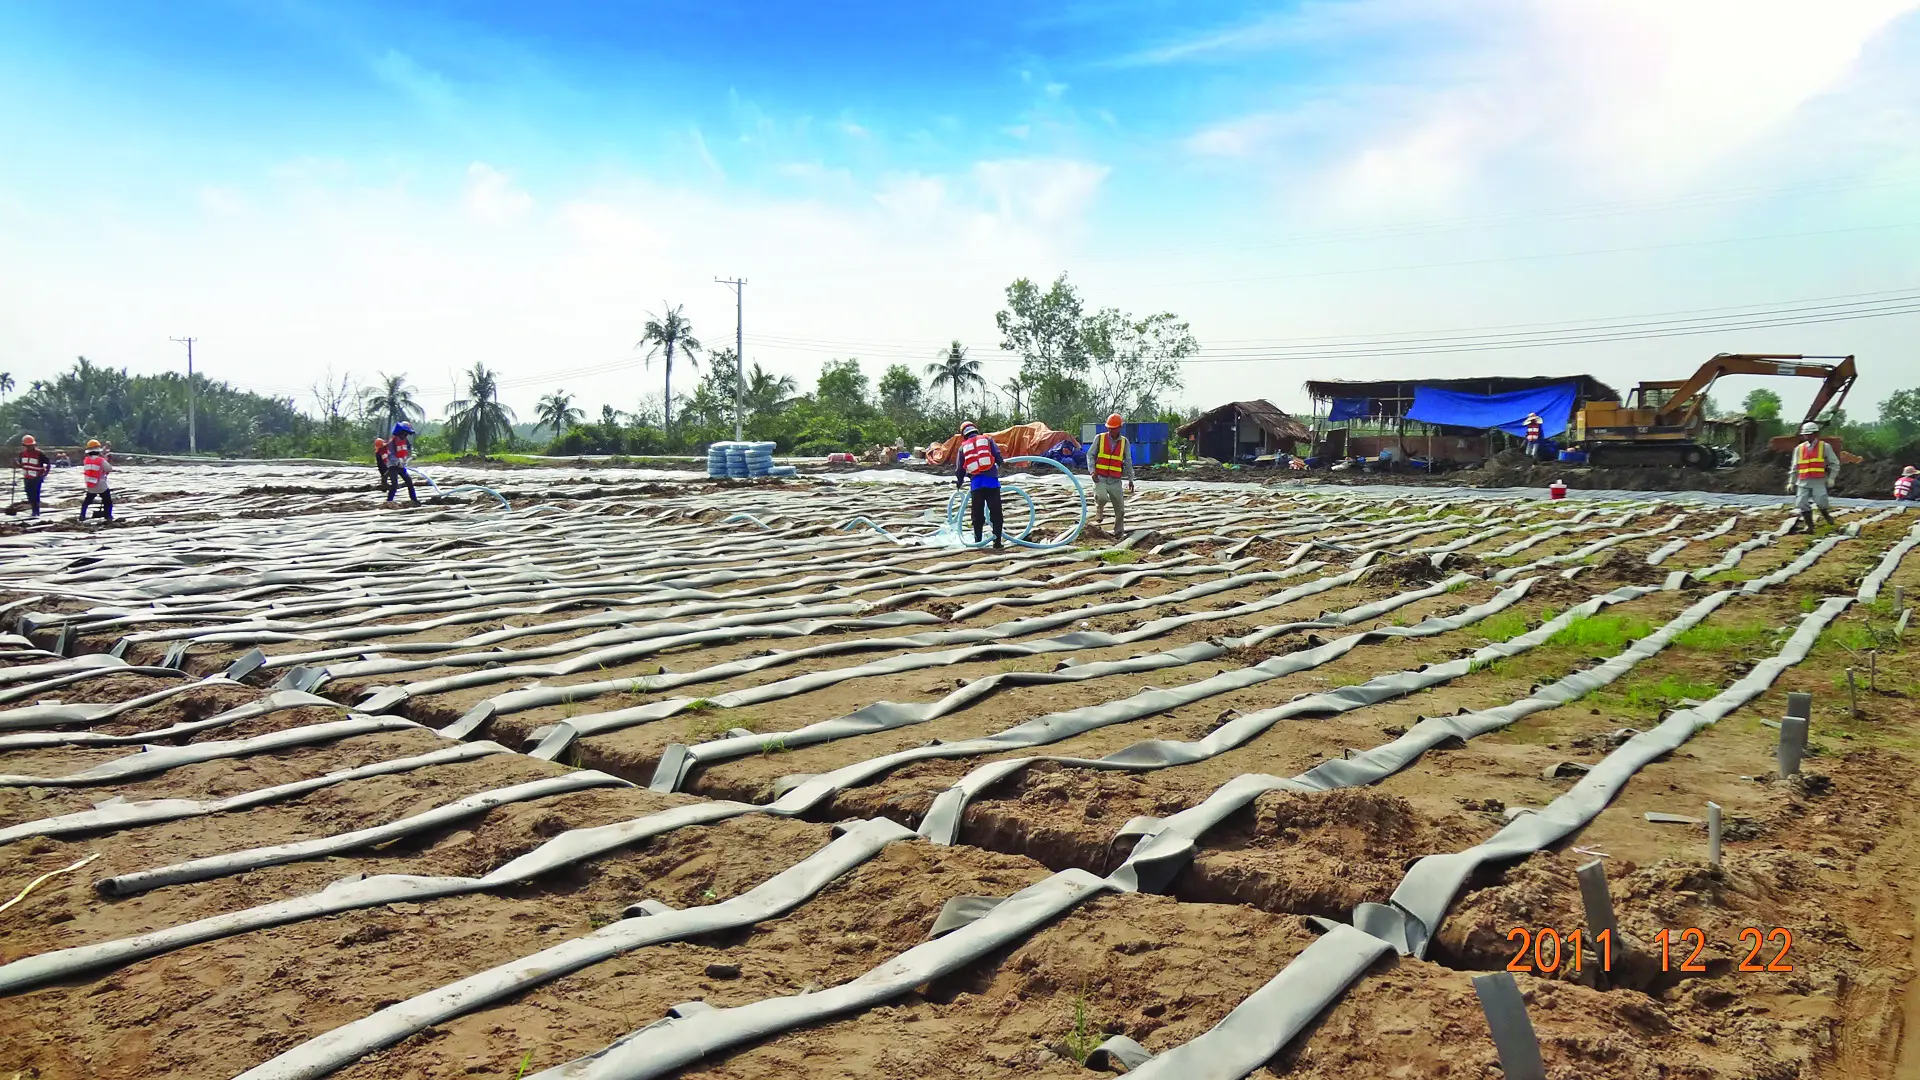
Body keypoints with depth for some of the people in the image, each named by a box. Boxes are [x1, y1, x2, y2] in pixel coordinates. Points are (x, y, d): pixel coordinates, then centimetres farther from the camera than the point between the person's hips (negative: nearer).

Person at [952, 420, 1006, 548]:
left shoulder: (963, 447, 13)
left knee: (977, 513, 12)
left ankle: (977, 541, 13)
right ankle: (997, 541, -2)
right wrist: (1000, 463, 24)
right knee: (996, 512, 2)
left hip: (975, 483, 2)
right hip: (991, 480, -2)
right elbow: (998, 457, 0)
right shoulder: (987, 440, 7)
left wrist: (959, 482, 35)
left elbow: (959, 469, 16)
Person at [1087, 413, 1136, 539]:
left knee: (1120, 509, 2)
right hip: (1100, 478, -2)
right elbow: (1090, 455, 3)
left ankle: (1119, 533, 17)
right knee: (1102, 497, -30)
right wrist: (1092, 471, -11)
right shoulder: (1099, 438, 0)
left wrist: (1130, 479, 9)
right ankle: (1099, 511, 5)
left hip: (1115, 480, 3)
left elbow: (1128, 462, 12)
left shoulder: (1124, 442, 5)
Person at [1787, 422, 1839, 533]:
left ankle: (1826, 515, 14)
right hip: (1803, 482, 3)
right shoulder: (1799, 449, 12)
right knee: (1803, 503, -4)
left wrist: (1831, 478, -4)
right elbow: (1794, 467, 16)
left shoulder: (1825, 447, 4)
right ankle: (1809, 526, 7)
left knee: (1820, 501, -18)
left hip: (1819, 482, -3)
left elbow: (1835, 463, 7)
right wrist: (1791, 482, 12)